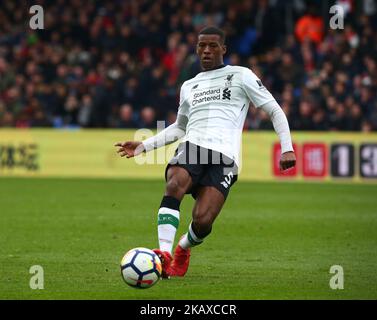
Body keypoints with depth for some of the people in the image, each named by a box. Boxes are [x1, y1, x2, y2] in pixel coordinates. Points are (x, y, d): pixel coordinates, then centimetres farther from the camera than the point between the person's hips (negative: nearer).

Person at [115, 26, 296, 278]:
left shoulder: (241, 75, 14)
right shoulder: (189, 86, 27)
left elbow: (275, 110, 13)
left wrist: (287, 148, 0)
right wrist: (143, 146, 30)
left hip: (225, 156, -3)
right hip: (192, 146, 3)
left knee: (202, 221, -21)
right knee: (174, 186, -34)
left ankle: (183, 248, 14)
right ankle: (164, 254, -41)